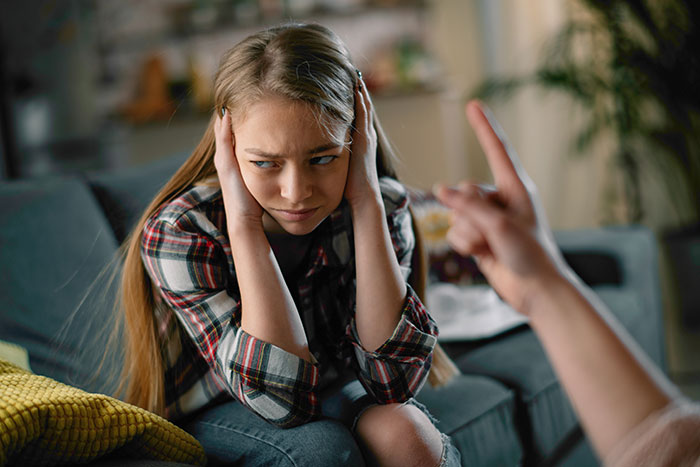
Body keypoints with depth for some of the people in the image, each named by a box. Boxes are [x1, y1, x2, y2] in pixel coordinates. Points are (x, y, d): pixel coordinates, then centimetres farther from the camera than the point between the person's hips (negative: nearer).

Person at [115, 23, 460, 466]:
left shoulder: (383, 207, -17)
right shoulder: (177, 234, -24)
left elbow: (393, 381, -28)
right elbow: (281, 398, -31)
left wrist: (367, 202, -32)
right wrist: (243, 224, -36)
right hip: (214, 417, -2)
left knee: (402, 430, -28)